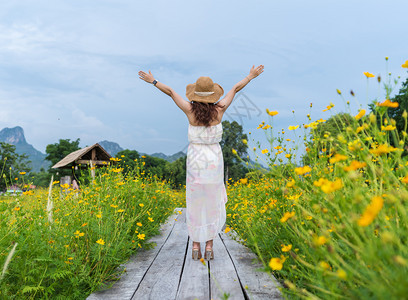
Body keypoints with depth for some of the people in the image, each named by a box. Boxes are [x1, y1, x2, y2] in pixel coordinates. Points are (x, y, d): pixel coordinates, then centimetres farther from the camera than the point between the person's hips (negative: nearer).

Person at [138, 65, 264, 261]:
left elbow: (170, 92, 4)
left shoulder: (190, 111, -10)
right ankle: (209, 247, 10)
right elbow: (235, 89, 7)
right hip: (214, 161, 0)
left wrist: (153, 81, 17)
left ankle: (196, 246, 12)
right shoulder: (219, 110, -8)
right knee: (212, 203, 9)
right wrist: (250, 76, 20)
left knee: (195, 203, 10)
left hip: (195, 161, 0)